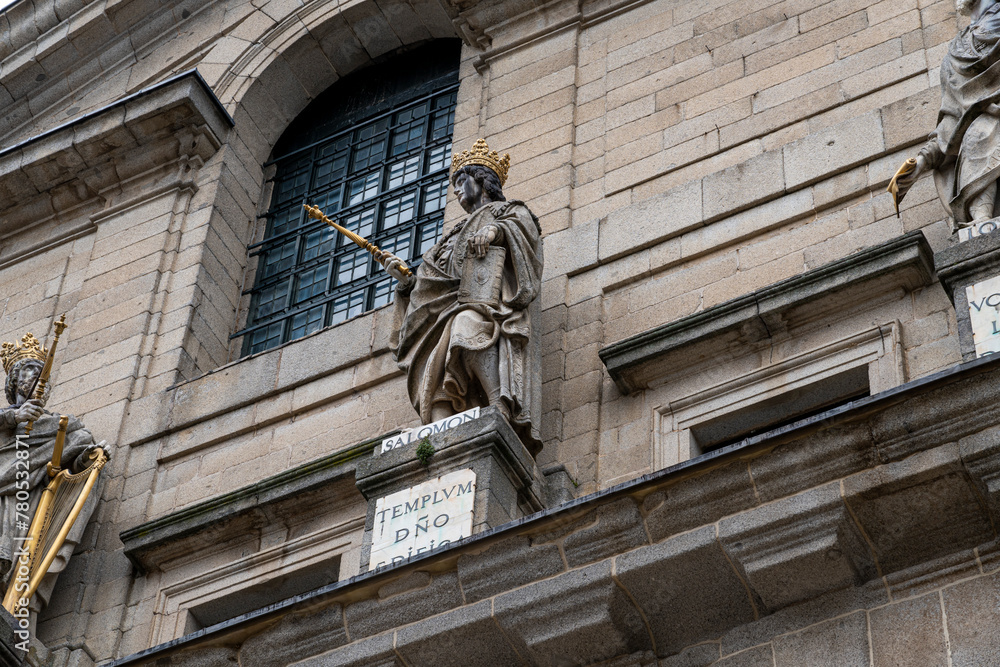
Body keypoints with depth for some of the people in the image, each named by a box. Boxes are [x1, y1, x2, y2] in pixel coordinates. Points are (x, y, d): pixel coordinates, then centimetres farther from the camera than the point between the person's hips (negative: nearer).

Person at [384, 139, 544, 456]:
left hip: (492, 302, -6)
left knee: (467, 325, -41)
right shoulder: (458, 234, 41)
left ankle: (501, 410, -51)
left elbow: (524, 227, -2)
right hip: (454, 307, 6)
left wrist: (495, 230, -21)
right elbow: (438, 284, 36)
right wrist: (406, 280, 22)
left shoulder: (511, 212, 23)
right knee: (437, 380, -22)